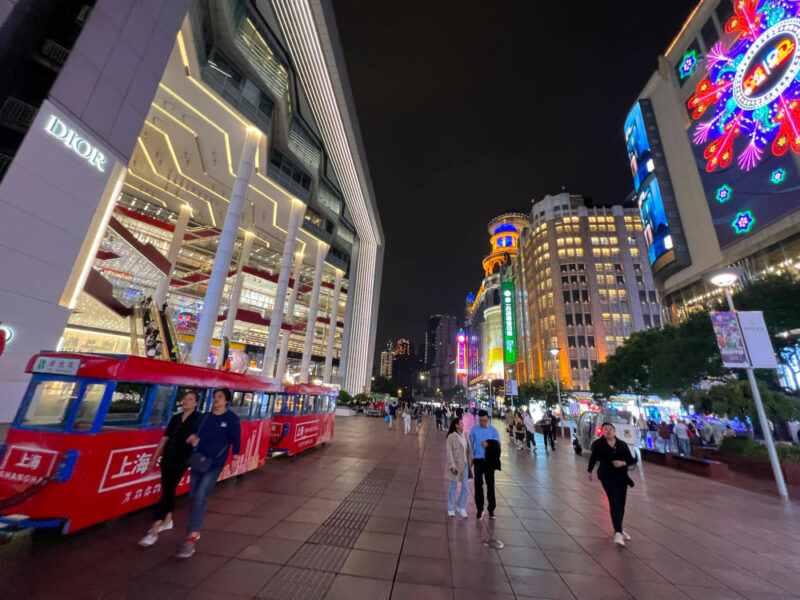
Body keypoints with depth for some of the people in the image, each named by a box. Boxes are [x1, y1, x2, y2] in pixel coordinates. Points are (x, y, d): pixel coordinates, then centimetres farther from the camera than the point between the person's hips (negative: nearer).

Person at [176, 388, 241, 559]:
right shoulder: (204, 417, 5)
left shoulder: (232, 418, -10)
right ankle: (195, 530, 34)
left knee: (200, 498, -10)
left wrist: (235, 459, -5)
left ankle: (191, 538, -1)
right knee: (193, 497, 14)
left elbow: (236, 440, -6)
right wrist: (192, 438, -8)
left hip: (215, 464, -6)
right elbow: (194, 433, 14)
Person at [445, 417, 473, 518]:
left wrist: (470, 462, 4)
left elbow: (469, 449, 7)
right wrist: (452, 466, -16)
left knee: (465, 487, 7)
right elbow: (449, 452, -13)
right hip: (456, 465, -5)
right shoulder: (451, 436, -14)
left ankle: (461, 506, 29)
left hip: (465, 464, 5)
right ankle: (451, 508, 27)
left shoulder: (465, 435, 3)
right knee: (453, 487, 9)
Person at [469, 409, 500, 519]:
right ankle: (479, 509, 15)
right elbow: (470, 444, 0)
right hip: (478, 460, 0)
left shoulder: (493, 430, -5)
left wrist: (488, 444, -25)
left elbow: (498, 444, -7)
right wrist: (471, 457, -3)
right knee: (478, 484, 0)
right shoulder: (473, 430, -4)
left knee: (490, 484, 10)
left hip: (489, 460, 0)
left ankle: (491, 509, 25)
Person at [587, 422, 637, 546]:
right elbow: (593, 458, 5)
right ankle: (618, 532, -14)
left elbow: (632, 460, 2)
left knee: (621, 504, 12)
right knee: (614, 502, -14)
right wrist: (590, 471, 15)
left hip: (622, 477, 4)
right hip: (607, 476, -3)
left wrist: (623, 463, -18)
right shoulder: (598, 444, -7)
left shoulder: (622, 444, 0)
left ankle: (618, 529, 32)